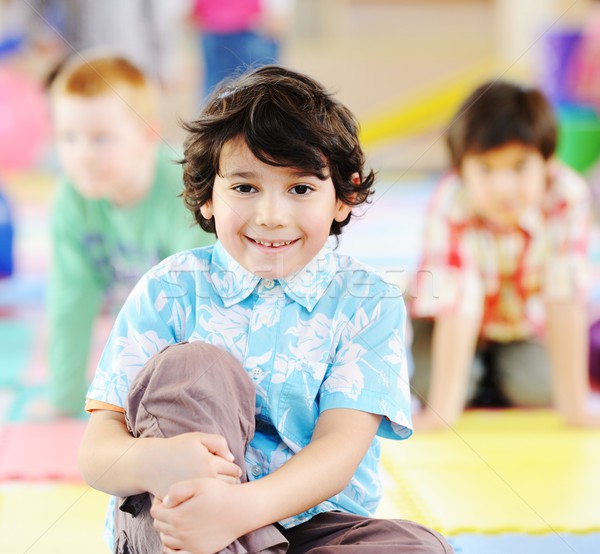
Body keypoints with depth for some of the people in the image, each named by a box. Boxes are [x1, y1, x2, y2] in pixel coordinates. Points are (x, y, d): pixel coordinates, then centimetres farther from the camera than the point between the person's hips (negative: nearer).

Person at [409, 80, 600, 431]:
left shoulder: (567, 198, -32)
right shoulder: (452, 208, -36)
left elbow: (565, 301, -32)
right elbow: (458, 309, -39)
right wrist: (441, 412, -42)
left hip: (529, 319, 1)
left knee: (535, 387, -20)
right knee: (426, 381, -21)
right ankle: (474, 367, 12)